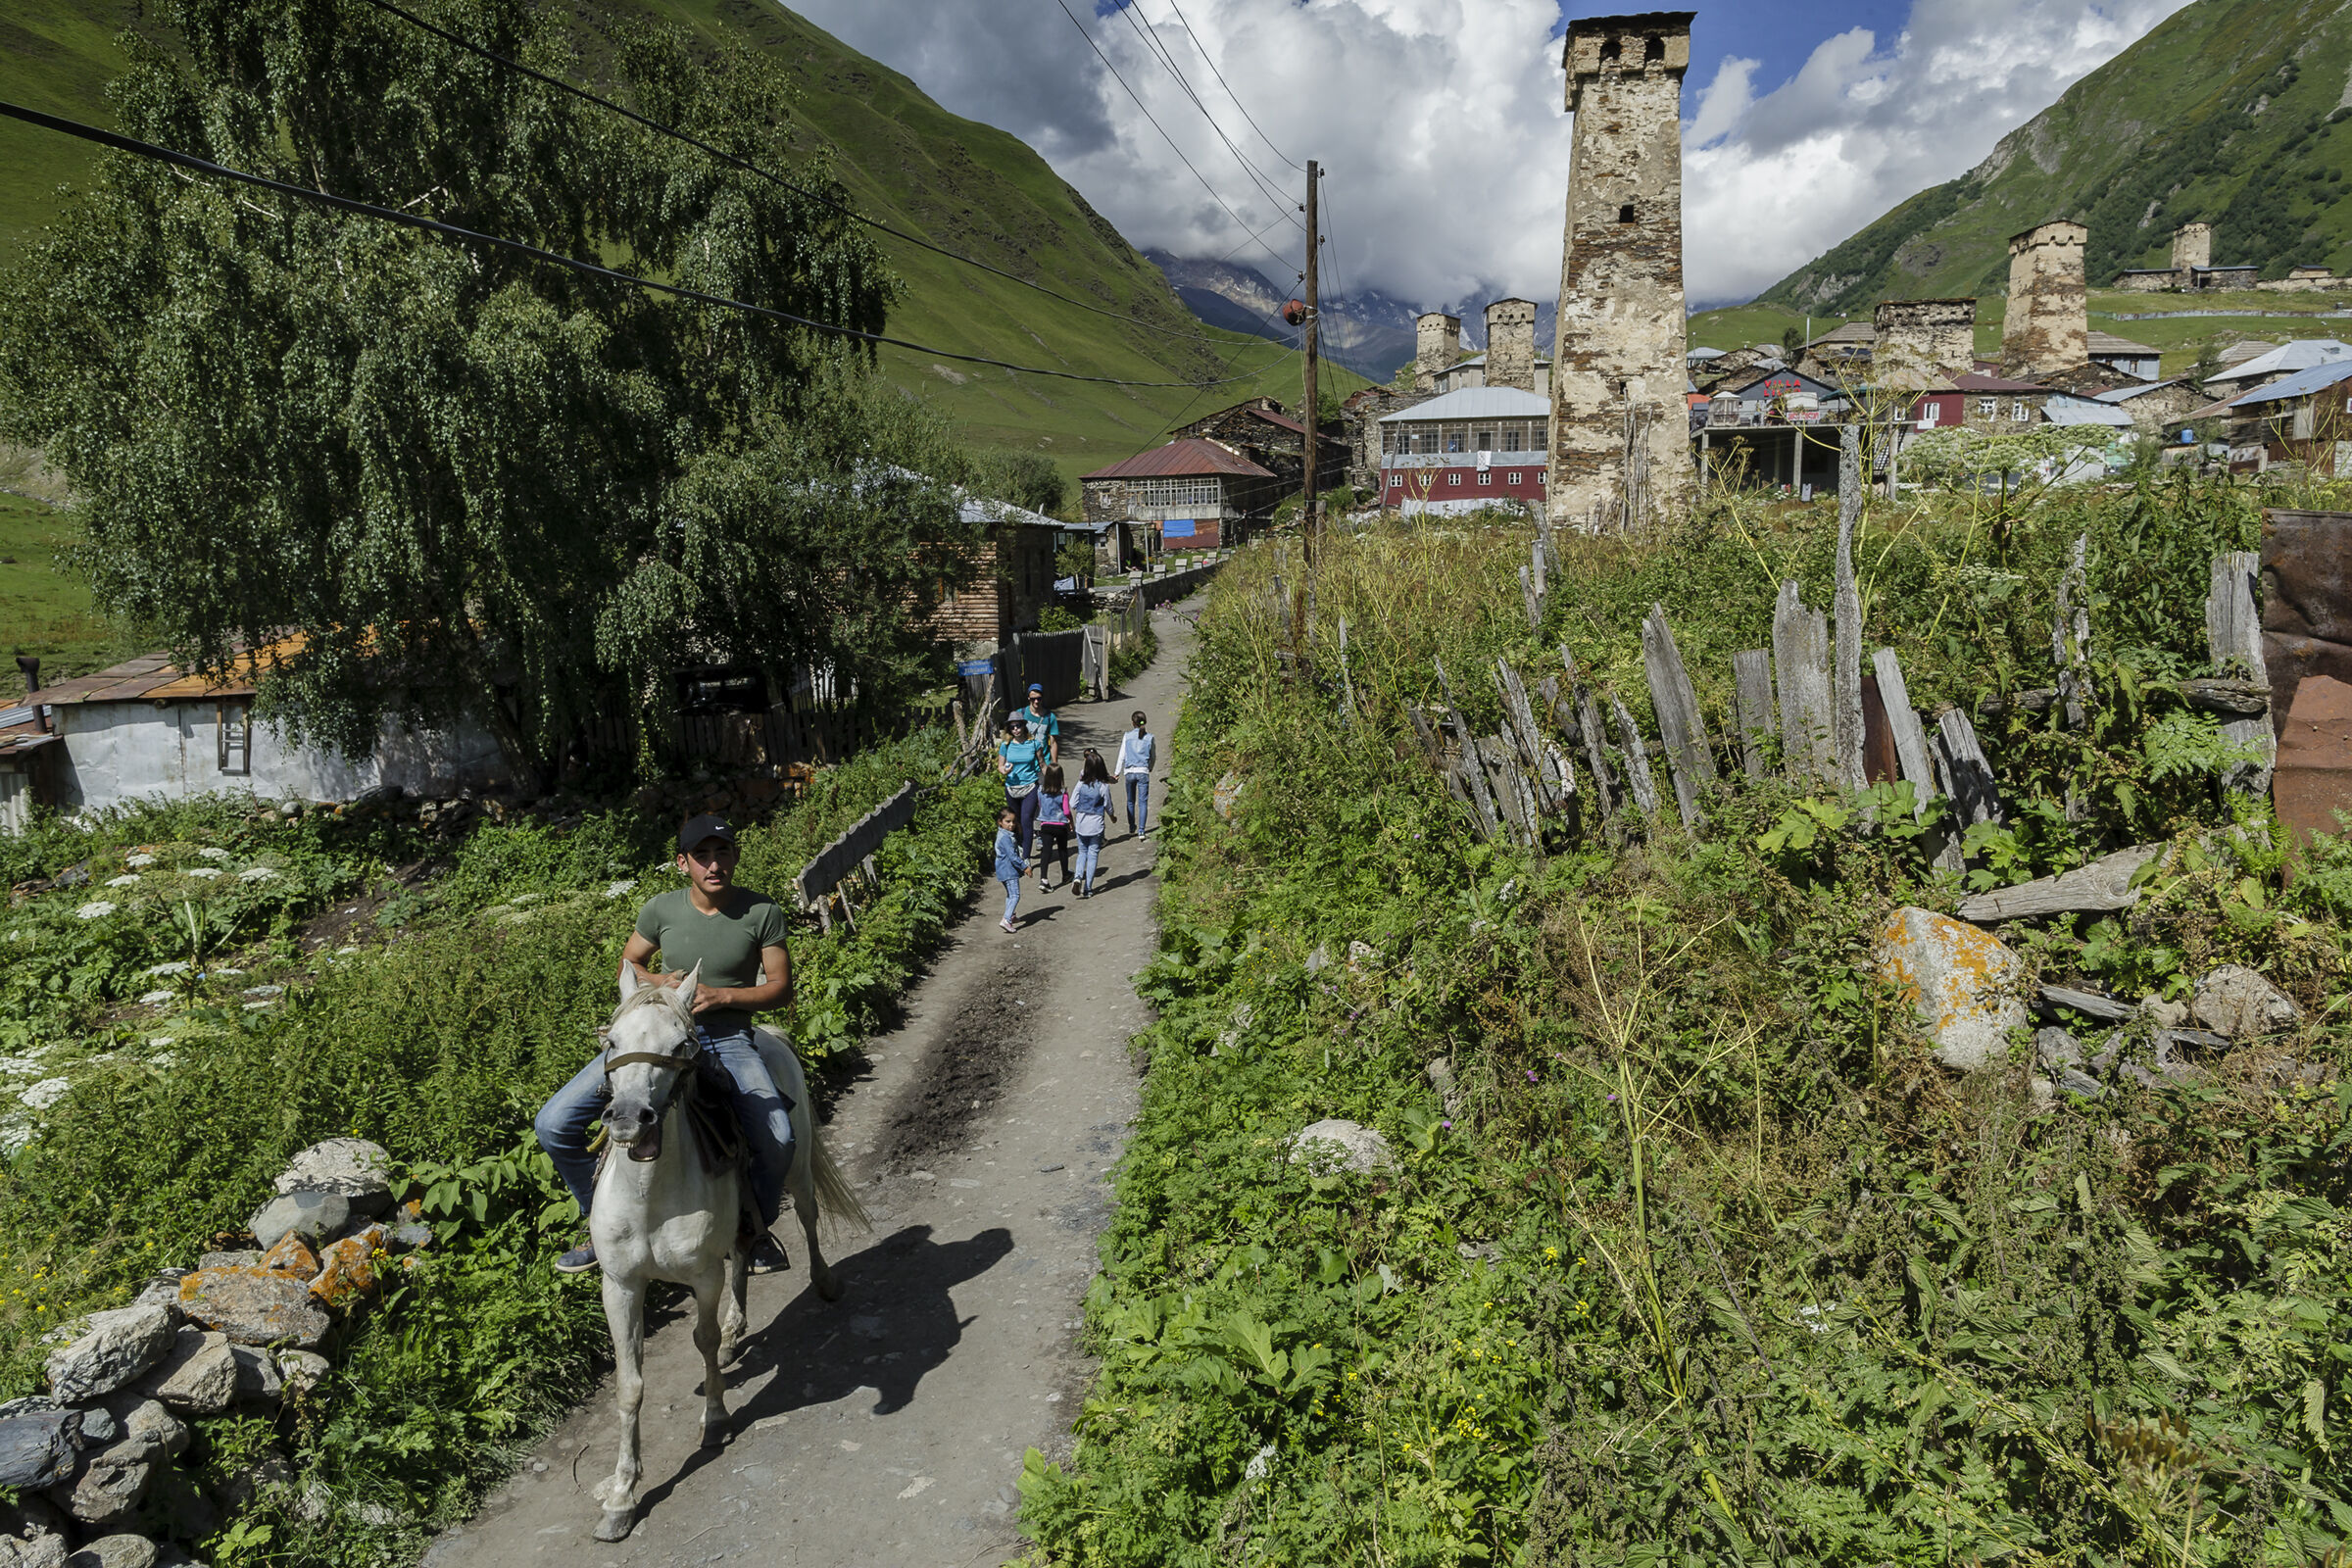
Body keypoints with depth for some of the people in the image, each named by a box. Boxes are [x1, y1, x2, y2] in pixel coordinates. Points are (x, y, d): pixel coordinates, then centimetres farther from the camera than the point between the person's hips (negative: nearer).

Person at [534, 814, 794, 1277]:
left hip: (728, 1039, -3)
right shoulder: (661, 909, 0)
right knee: (553, 1125, -7)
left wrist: (720, 995, -16)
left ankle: (755, 1227, 6)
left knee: (778, 1142, -28)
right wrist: (660, 980, -7)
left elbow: (781, 988, -2)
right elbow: (628, 965, 15)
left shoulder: (763, 913, -6)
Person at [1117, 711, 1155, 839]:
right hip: (1143, 772, -1)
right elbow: (1153, 756, 8)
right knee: (1143, 802, 0)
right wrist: (1150, 768, 27)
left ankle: (1132, 827, 30)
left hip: (1129, 772, 1)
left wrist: (1118, 773, 8)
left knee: (1131, 801, 17)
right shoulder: (1149, 737, -2)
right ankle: (1141, 831, -6)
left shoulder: (1127, 736, -2)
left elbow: (1122, 756, 0)